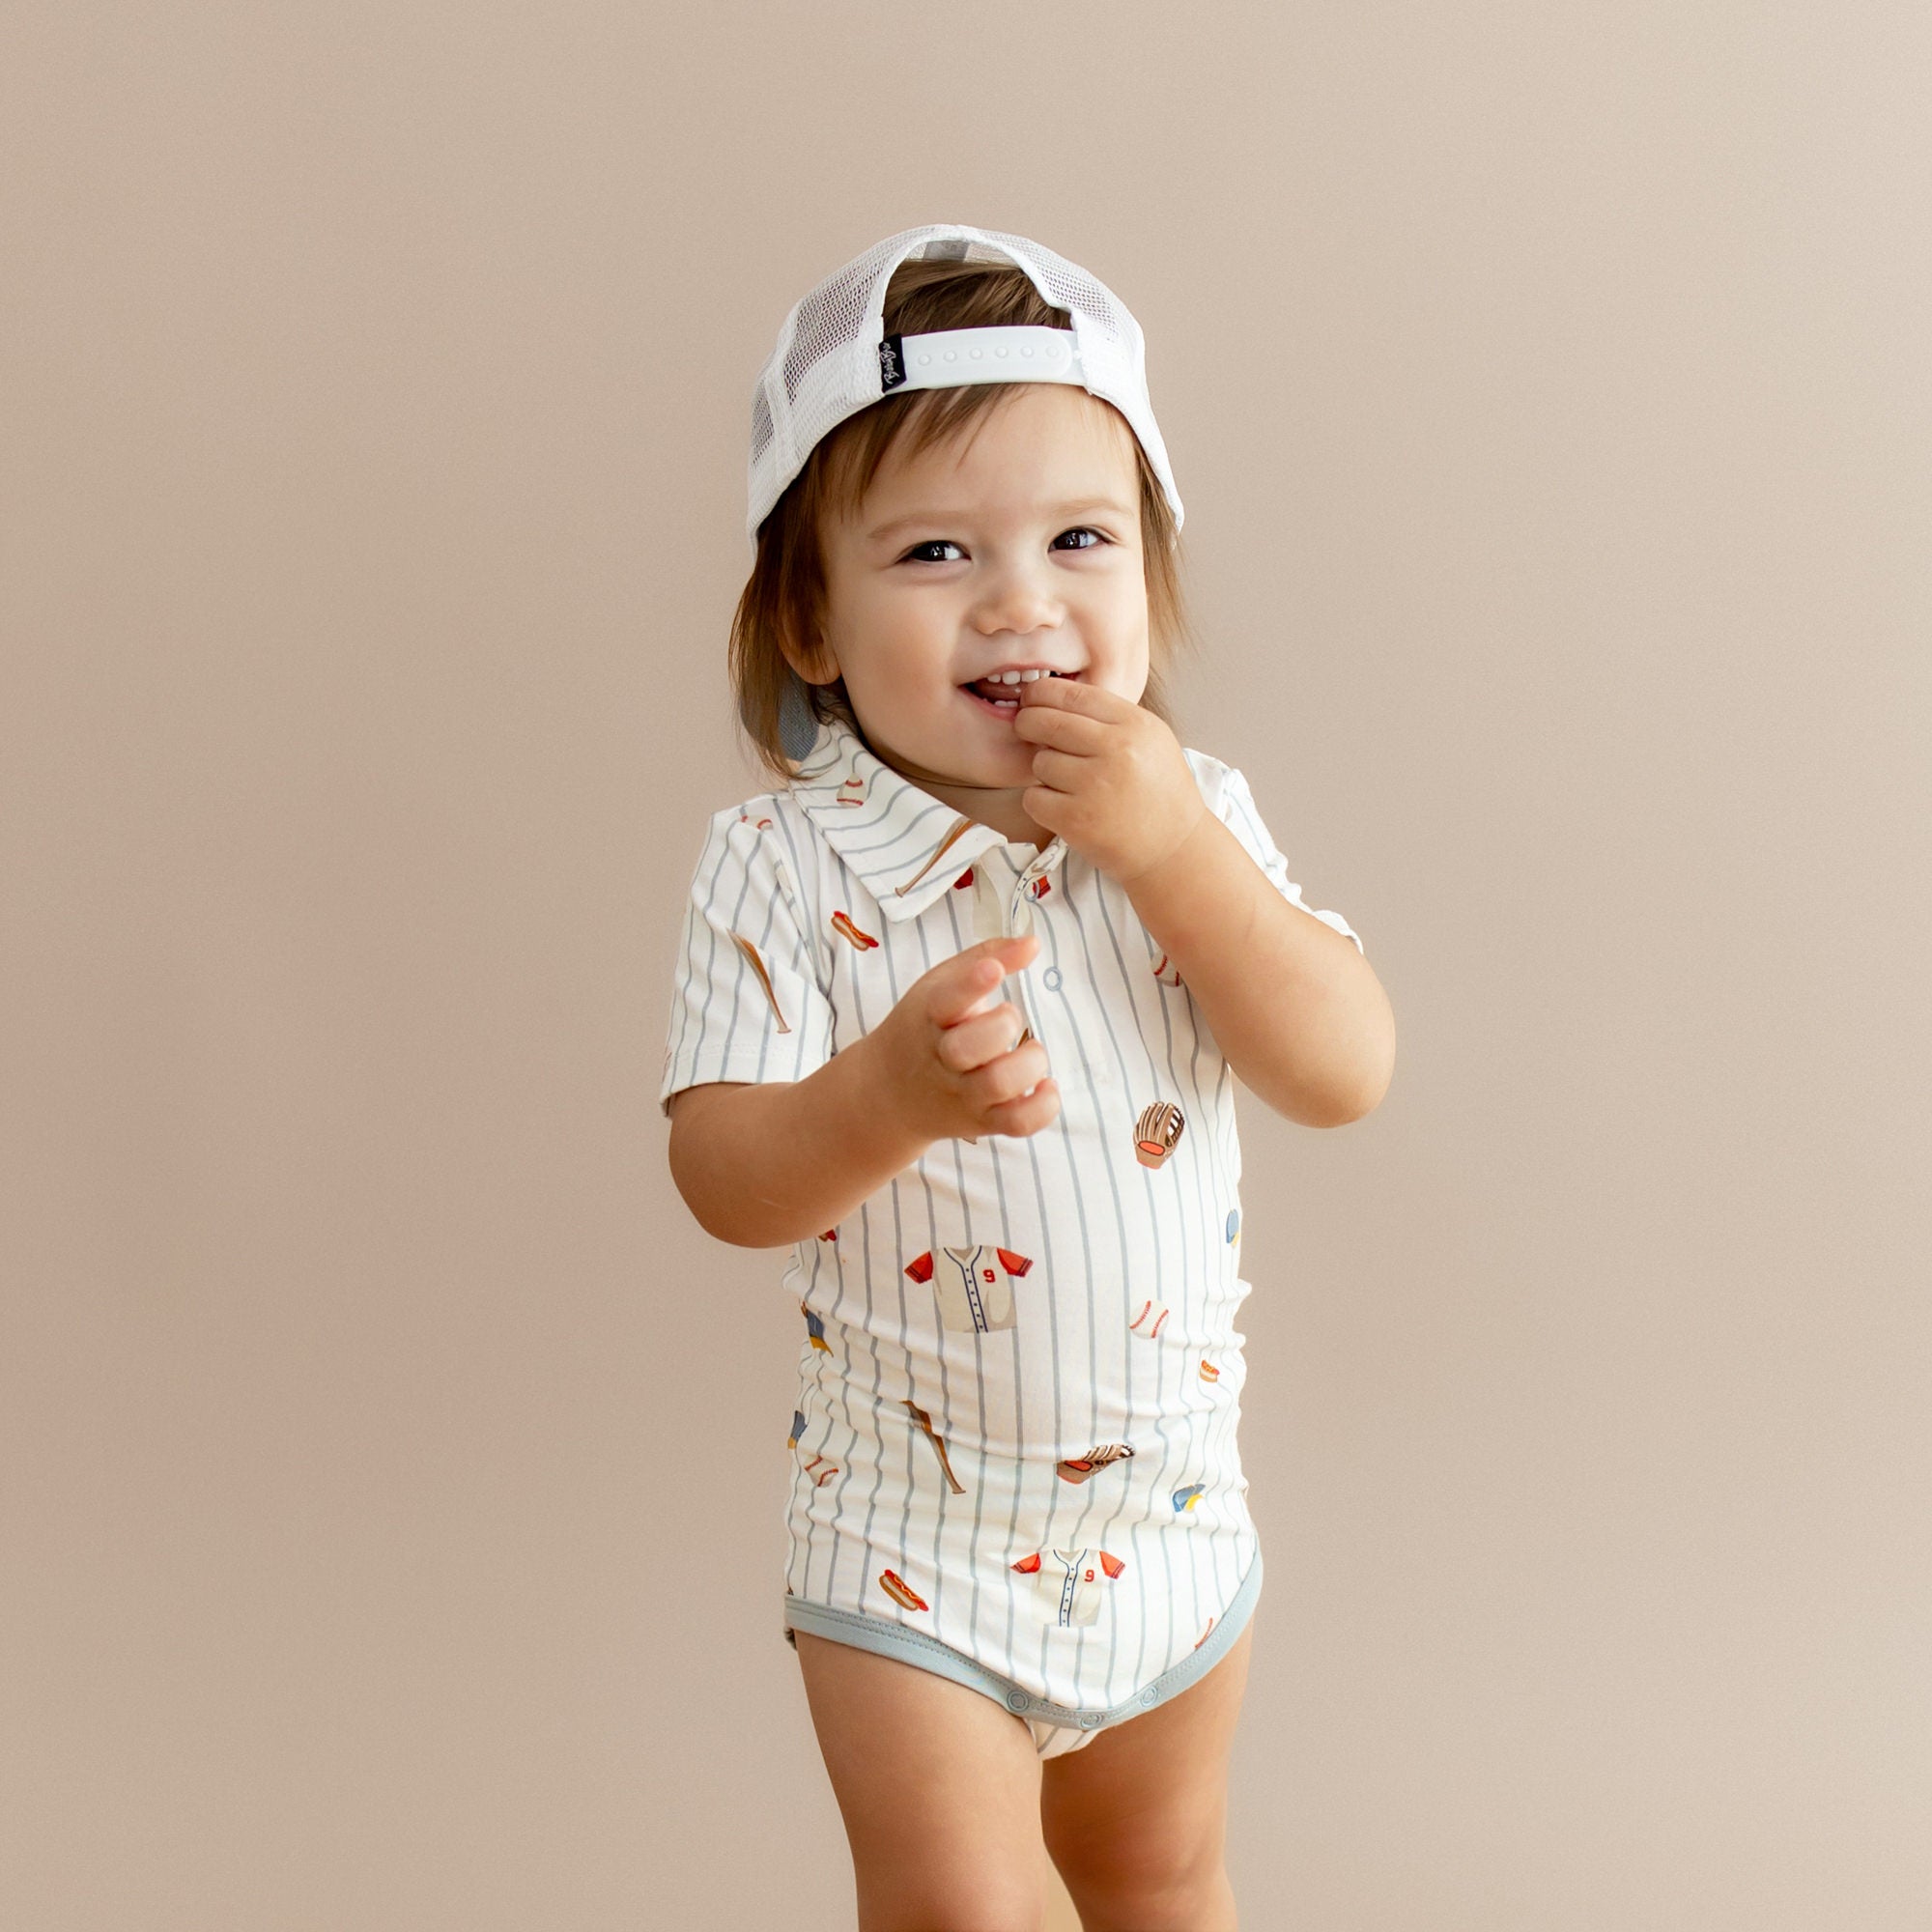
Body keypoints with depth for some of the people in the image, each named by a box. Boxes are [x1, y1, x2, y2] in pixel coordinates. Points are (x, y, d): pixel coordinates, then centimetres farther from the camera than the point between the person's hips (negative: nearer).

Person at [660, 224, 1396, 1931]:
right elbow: (727, 1182, -22)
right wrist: (891, 1092, -43)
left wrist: (1172, 849, -26)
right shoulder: (782, 867, -17)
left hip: (1169, 1506, 4)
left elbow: (1347, 1073, -16)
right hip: (916, 1536, -4)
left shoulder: (1198, 821, -6)